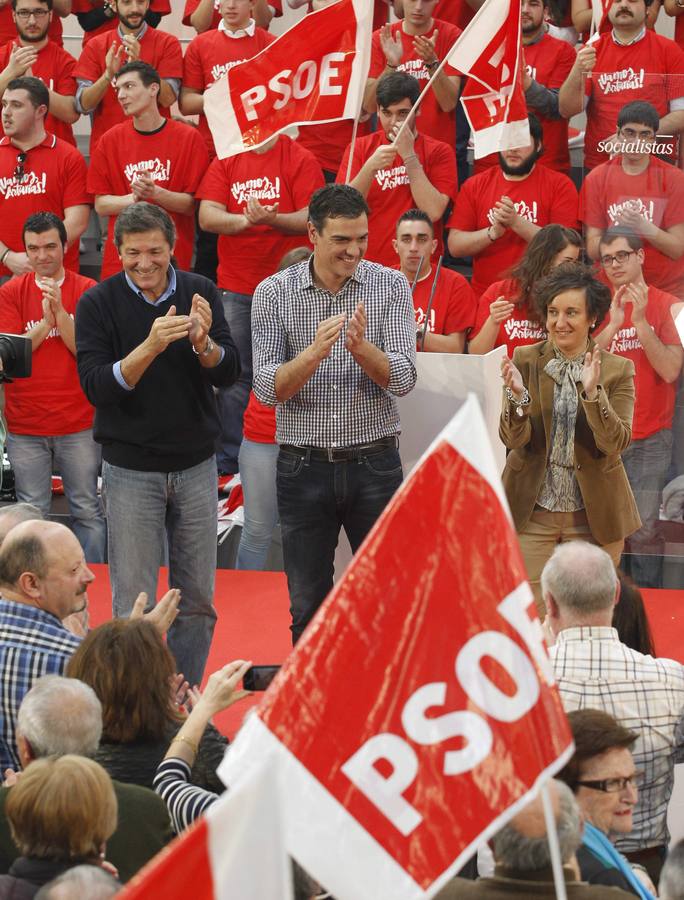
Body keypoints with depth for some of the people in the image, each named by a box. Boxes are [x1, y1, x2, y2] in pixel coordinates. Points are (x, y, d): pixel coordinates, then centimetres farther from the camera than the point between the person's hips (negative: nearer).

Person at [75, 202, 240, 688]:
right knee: (133, 605, -1)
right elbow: (96, 386, -16)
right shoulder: (99, 303, -7)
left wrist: (203, 342, -27)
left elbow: (229, 373, -5)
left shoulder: (200, 292, -1)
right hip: (131, 469, -2)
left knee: (198, 599, 8)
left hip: (196, 465, 3)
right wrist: (150, 347, -31)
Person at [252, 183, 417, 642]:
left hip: (375, 464, 0)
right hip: (303, 464, 0)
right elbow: (267, 389, -9)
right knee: (308, 606, 8)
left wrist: (363, 348, -30)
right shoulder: (274, 293, -2)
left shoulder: (391, 286, -2)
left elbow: (404, 379, -10)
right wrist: (314, 353, -27)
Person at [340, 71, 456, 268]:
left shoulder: (439, 152, 5)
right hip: (368, 265, 1)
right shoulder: (359, 148, 10)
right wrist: (370, 167, -15)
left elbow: (433, 212, -9)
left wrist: (409, 155, -8)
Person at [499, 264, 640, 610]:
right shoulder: (524, 360, 0)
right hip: (532, 513, 0)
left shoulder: (618, 370, -1)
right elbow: (513, 439, -7)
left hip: (594, 516, 0)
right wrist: (518, 396, -26)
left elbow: (616, 443, -12)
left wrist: (592, 393, -26)